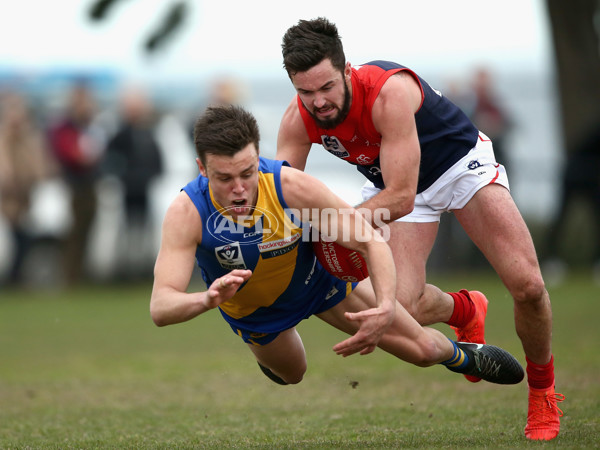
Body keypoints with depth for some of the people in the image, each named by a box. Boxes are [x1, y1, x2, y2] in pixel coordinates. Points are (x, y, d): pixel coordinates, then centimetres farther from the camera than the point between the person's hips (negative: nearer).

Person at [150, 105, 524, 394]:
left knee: (421, 349, 4)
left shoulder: (292, 186, -38)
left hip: (318, 278, 0)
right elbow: (161, 308, -44)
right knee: (293, 374, 26)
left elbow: (372, 241, -30)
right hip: (251, 310, 0)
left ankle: (460, 356, 40)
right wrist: (206, 300, -67)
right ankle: (264, 350, 62)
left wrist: (386, 308, -48)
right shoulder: (187, 213, -39)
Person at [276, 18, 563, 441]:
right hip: (393, 183, 4)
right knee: (403, 307, -16)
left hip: (461, 163, -4)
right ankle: (464, 311, 22)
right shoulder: (299, 120, -24)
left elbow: (401, 197, -39)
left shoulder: (390, 92, -40)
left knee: (527, 286, -16)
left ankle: (542, 390, 13)